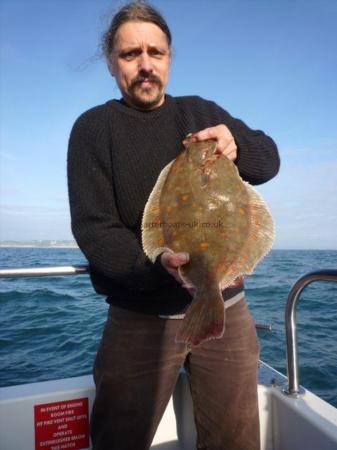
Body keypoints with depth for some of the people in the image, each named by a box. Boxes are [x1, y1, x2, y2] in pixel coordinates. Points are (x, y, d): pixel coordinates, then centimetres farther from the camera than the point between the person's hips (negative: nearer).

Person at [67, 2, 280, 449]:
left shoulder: (202, 113, 9)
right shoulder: (93, 127, -2)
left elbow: (269, 161, 6)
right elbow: (93, 227, -11)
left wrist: (237, 144, -17)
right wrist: (157, 264, -31)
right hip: (139, 319, -2)